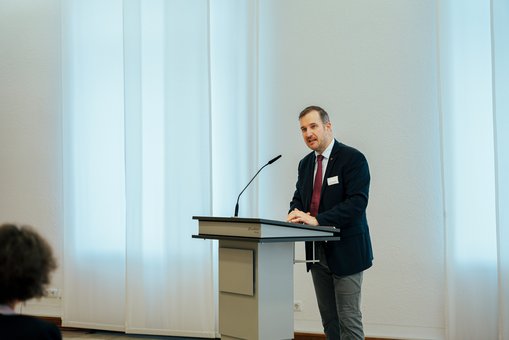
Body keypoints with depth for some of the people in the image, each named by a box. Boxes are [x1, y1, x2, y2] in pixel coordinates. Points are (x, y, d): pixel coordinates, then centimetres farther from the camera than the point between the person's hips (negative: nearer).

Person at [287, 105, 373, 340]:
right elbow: (298, 198, 17)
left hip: (345, 250, -7)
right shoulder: (305, 164, 13)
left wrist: (316, 220, -28)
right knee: (328, 320, 11)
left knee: (348, 320, -5)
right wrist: (295, 214, -8)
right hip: (317, 251, 7)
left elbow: (357, 203, -21)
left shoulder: (353, 159, -11)